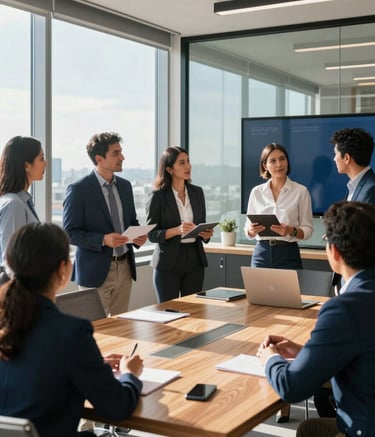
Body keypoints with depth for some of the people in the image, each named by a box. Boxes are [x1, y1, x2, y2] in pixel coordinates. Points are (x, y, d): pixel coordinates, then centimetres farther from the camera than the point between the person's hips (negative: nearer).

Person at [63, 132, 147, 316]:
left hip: (124, 267, 6)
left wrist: (138, 235, -3)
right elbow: (69, 233, -11)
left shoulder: (125, 186, 9)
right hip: (96, 270, -6)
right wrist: (103, 240, -24)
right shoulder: (78, 190, -10)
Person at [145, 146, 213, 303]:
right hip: (168, 262, -4)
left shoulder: (197, 192, 9)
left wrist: (206, 234, -6)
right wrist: (177, 230, -22)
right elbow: (152, 234, -8)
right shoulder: (158, 196, -6)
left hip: (194, 260, 4)